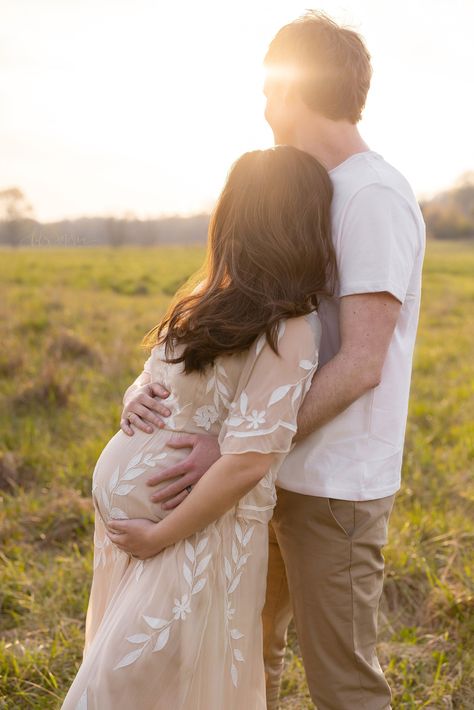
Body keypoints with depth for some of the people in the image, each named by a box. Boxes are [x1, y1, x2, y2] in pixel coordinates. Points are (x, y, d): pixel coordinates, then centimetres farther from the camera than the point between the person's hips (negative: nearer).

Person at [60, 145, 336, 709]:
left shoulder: (288, 332, -21)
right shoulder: (228, 302, 3)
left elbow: (246, 463, -23)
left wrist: (160, 536, -16)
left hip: (194, 534, -7)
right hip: (129, 516, 7)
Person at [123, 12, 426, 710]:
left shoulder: (375, 195, -16)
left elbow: (361, 364, -22)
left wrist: (235, 448, -25)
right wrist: (154, 389, -8)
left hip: (334, 487, -8)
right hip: (281, 473, 9)